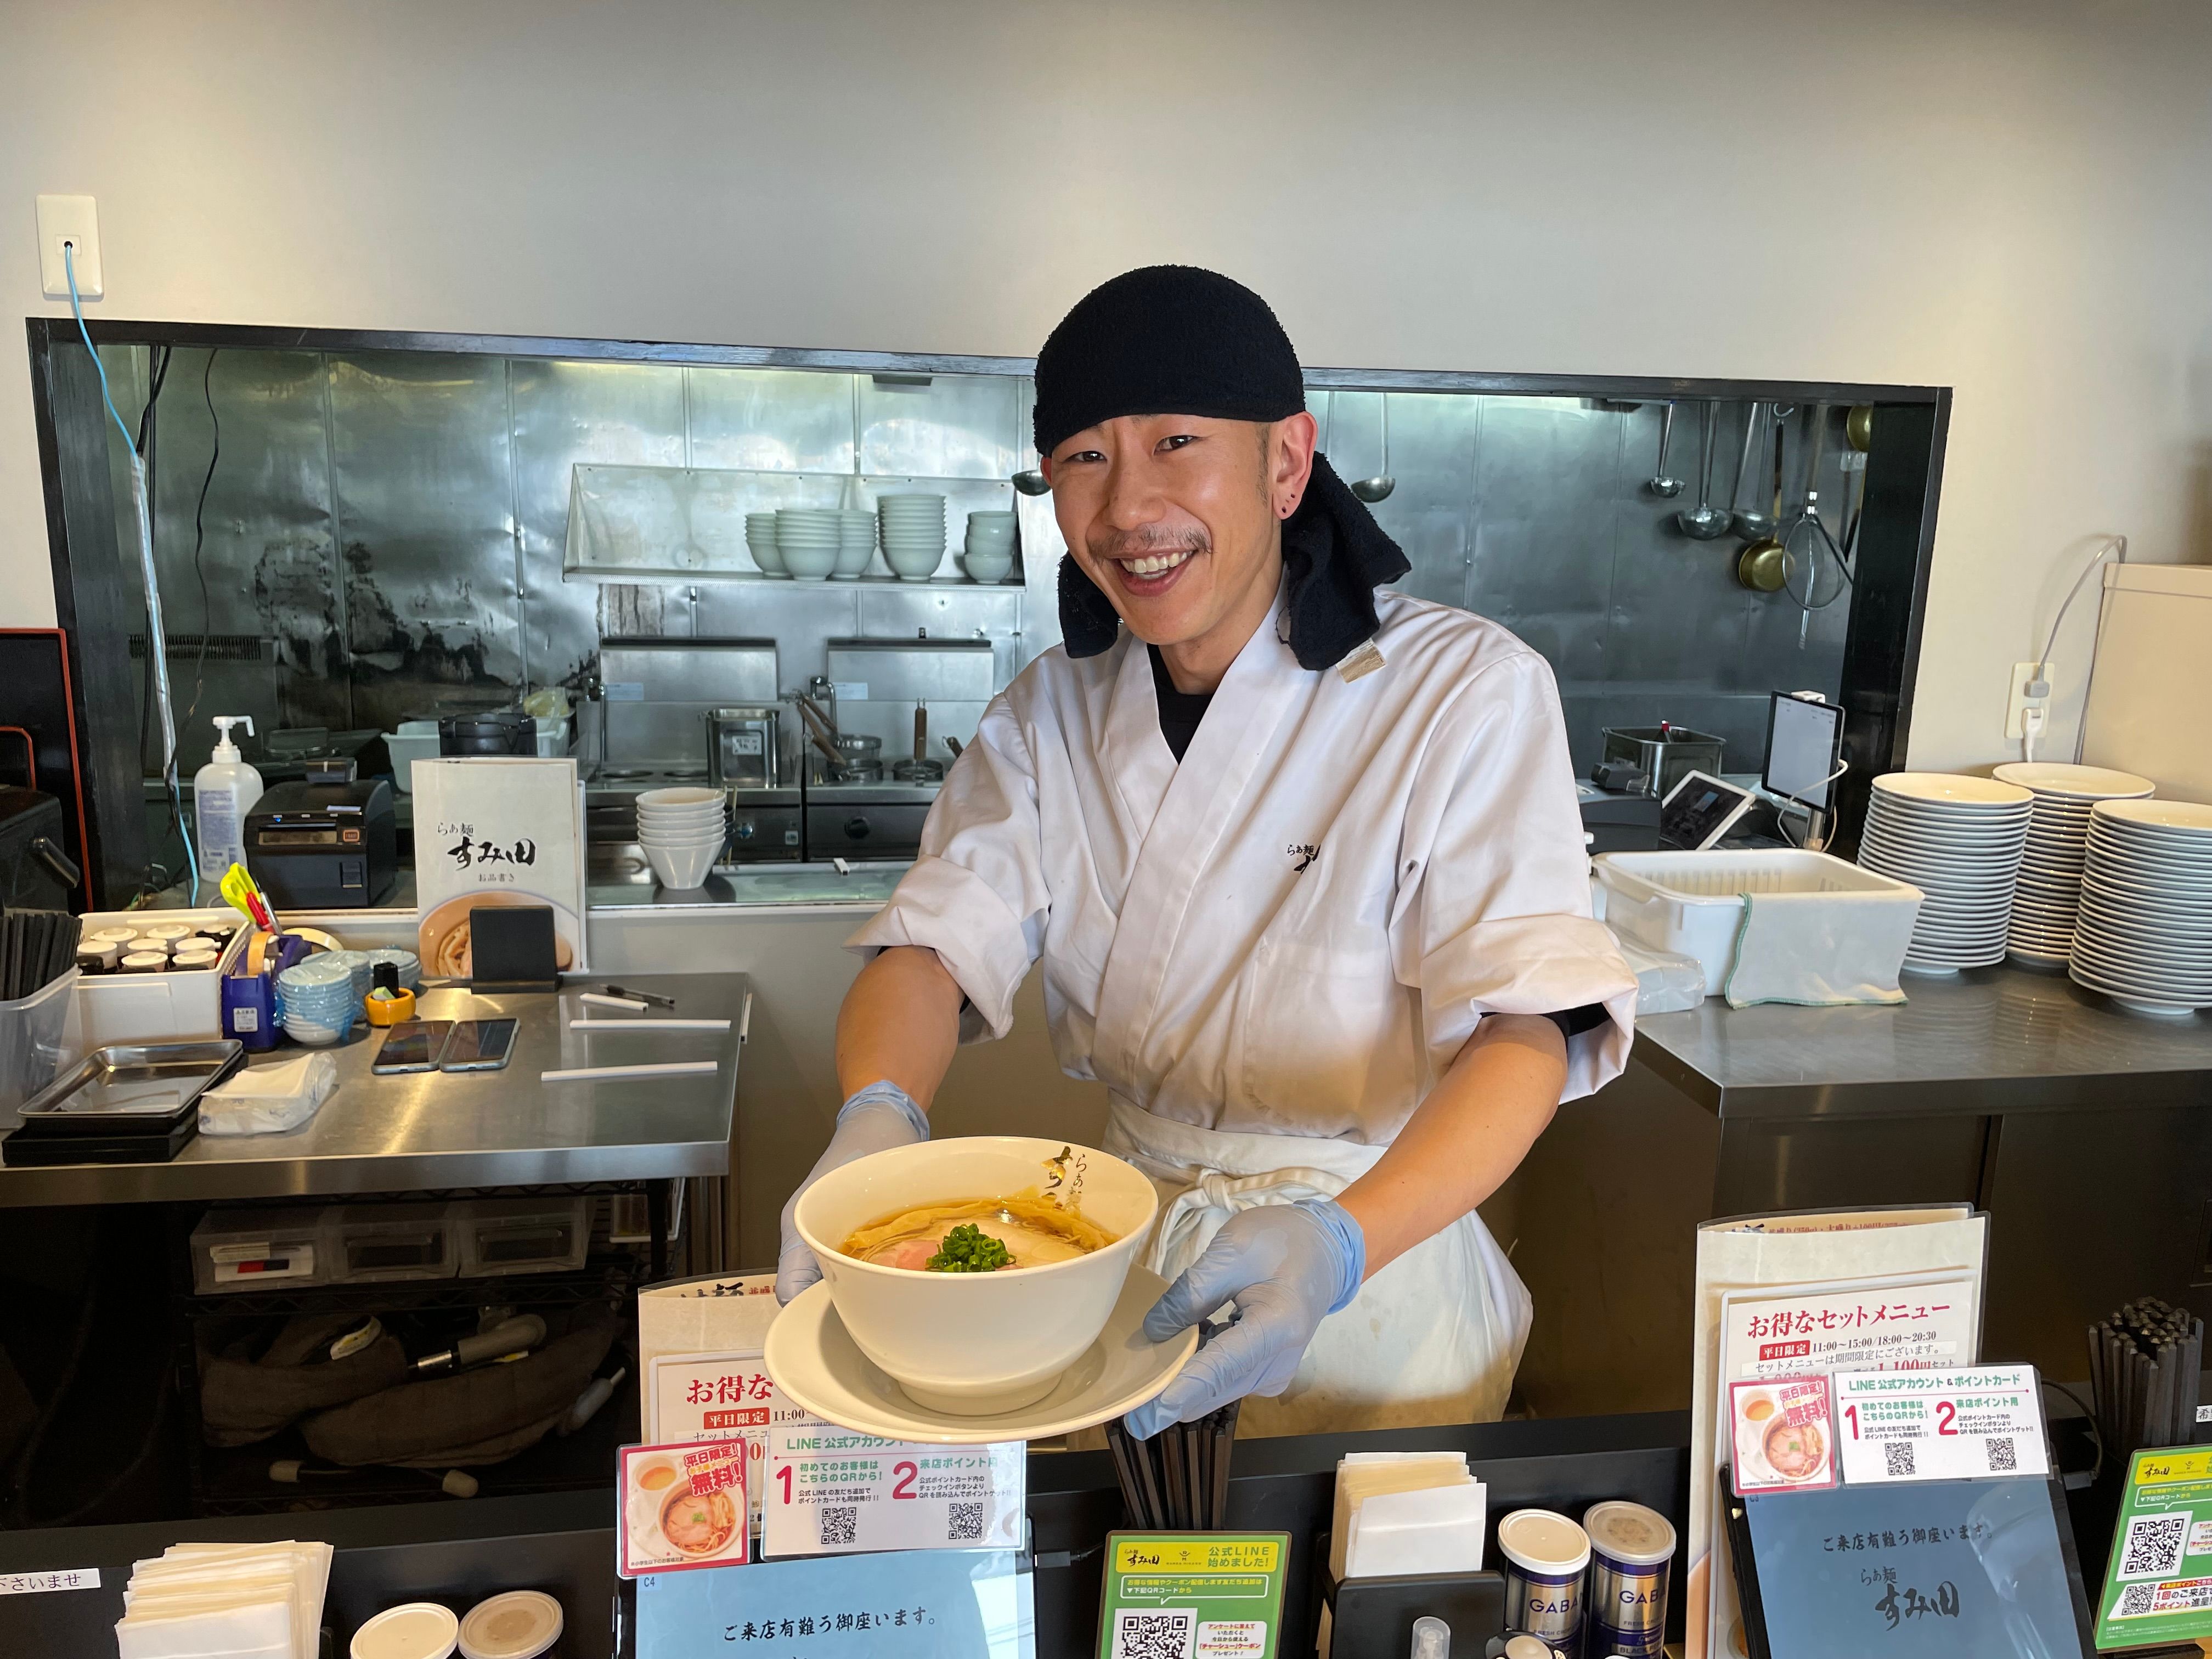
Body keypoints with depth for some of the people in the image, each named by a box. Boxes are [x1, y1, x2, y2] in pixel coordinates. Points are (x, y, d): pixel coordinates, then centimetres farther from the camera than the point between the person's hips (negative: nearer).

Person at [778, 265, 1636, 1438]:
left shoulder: (1469, 692, -15)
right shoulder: (1052, 712, 1)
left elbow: (1526, 1025, -22)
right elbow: (939, 941, -7)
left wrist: (1340, 1248, -39)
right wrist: (879, 1115, -30)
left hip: (1379, 1255, -3)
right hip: (1124, 1250, 3)